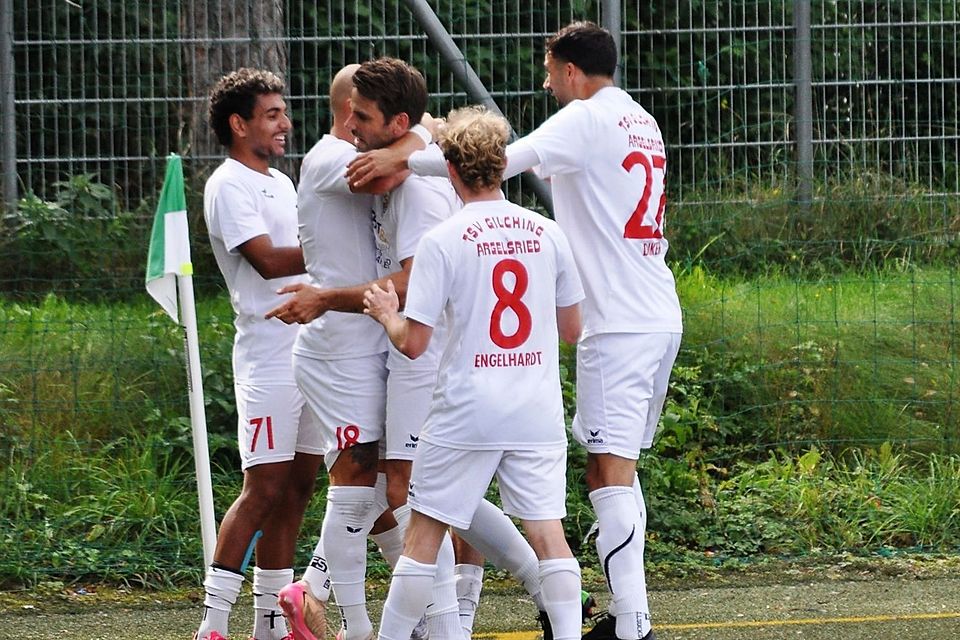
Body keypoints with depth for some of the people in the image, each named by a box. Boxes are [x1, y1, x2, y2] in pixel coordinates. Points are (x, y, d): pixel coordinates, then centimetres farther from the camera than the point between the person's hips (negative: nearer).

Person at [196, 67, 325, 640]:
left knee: (297, 487, 8)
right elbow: (268, 261, -18)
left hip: (312, 352, 9)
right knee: (264, 489, -12)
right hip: (269, 359, -9)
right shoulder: (229, 186, -8)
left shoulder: (280, 182, 19)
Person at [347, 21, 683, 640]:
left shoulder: (588, 119, -8)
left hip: (619, 325, -9)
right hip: (661, 317, 9)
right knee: (620, 468, 15)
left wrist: (405, 159, -19)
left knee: (609, 471, -11)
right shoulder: (643, 123, 19)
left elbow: (503, 160, -20)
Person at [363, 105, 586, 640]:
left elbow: (413, 343, -9)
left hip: (467, 412, -3)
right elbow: (572, 329, 13)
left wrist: (387, 314, 12)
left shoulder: (442, 241, -8)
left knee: (425, 531, 6)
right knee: (547, 529, 2)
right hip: (538, 410, 3)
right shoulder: (548, 234, 4)